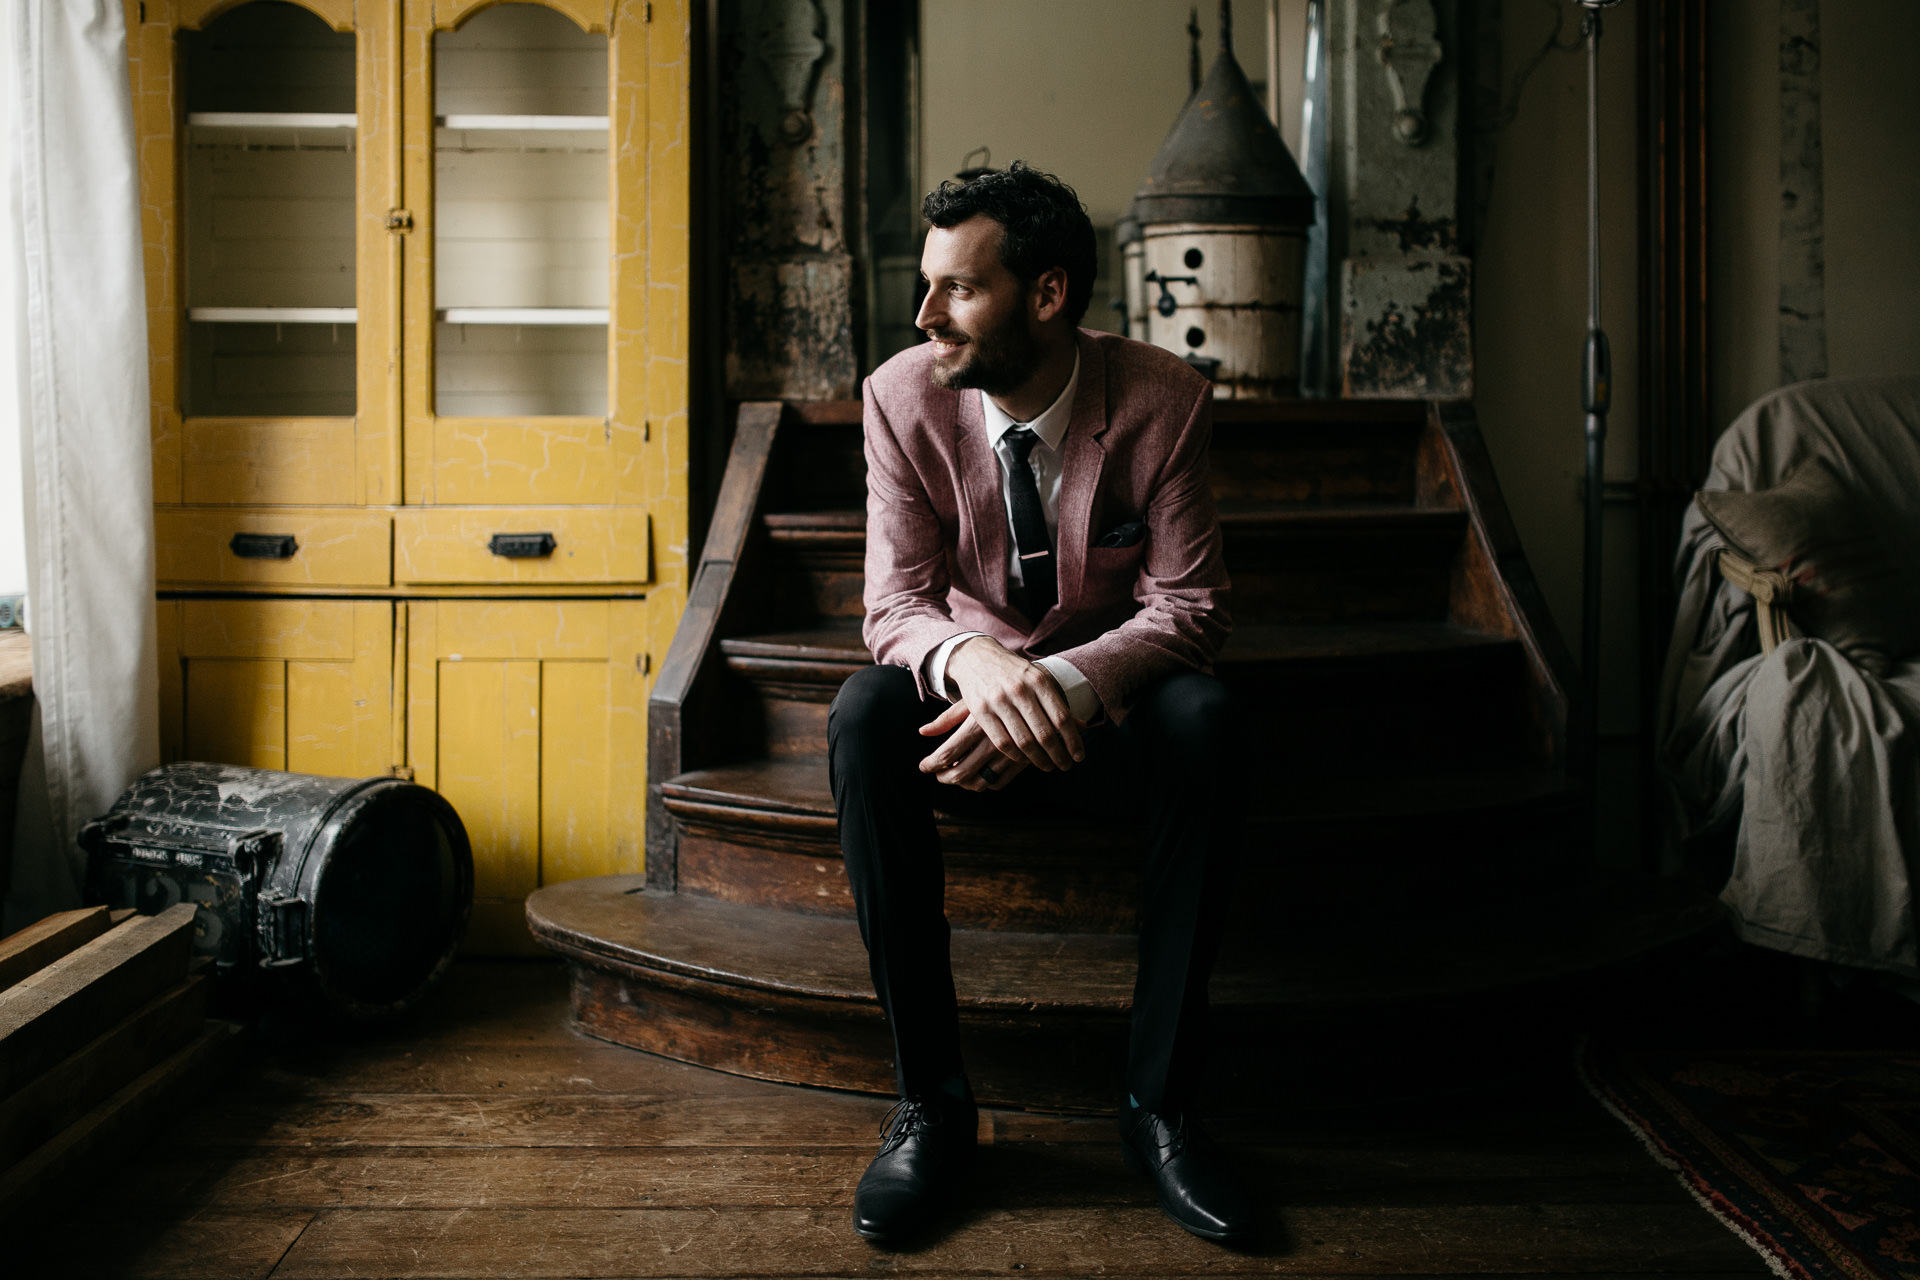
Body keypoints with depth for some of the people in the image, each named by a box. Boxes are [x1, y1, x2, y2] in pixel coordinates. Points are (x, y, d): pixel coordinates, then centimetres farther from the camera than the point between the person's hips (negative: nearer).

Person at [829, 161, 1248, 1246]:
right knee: (863, 718, -31)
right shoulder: (904, 395, -11)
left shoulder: (1163, 397, -13)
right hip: (969, 691, 1)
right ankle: (932, 1099, -21)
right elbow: (896, 601, -13)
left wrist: (1067, 684, -35)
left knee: (1205, 720, -34)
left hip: (1110, 707, 0)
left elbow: (1188, 605, -15)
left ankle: (1161, 1102, -21)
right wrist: (971, 661, -38)